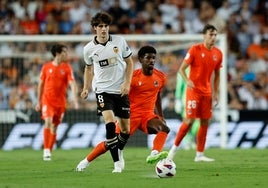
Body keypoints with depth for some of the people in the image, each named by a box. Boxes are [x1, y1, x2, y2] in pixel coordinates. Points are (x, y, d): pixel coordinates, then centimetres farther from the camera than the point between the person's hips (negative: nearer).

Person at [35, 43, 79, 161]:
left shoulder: (67, 68, 1)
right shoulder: (46, 67, 2)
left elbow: (72, 84, -7)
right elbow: (41, 85, 10)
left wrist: (75, 100, -21)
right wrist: (39, 102, 12)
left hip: (60, 102, 1)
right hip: (47, 100, -1)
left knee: (54, 127, 5)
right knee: (48, 122, -19)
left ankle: (49, 152, 15)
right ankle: (46, 150, -18)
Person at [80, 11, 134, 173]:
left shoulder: (119, 41, -3)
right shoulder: (89, 49, -2)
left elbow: (129, 62, 7)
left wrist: (127, 83, -5)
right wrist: (86, 88, 5)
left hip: (121, 90, 1)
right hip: (103, 90, -1)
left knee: (126, 130, 4)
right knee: (109, 122, -23)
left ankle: (119, 152, 37)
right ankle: (117, 163, -19)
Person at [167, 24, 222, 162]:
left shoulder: (218, 53, 7)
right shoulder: (195, 50, -9)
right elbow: (181, 69, -8)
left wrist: (216, 92, 10)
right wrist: (187, 80, -27)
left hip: (207, 92, 5)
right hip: (194, 90, -5)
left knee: (205, 122, 3)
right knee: (190, 119, -12)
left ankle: (200, 154, 9)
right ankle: (174, 148, 0)